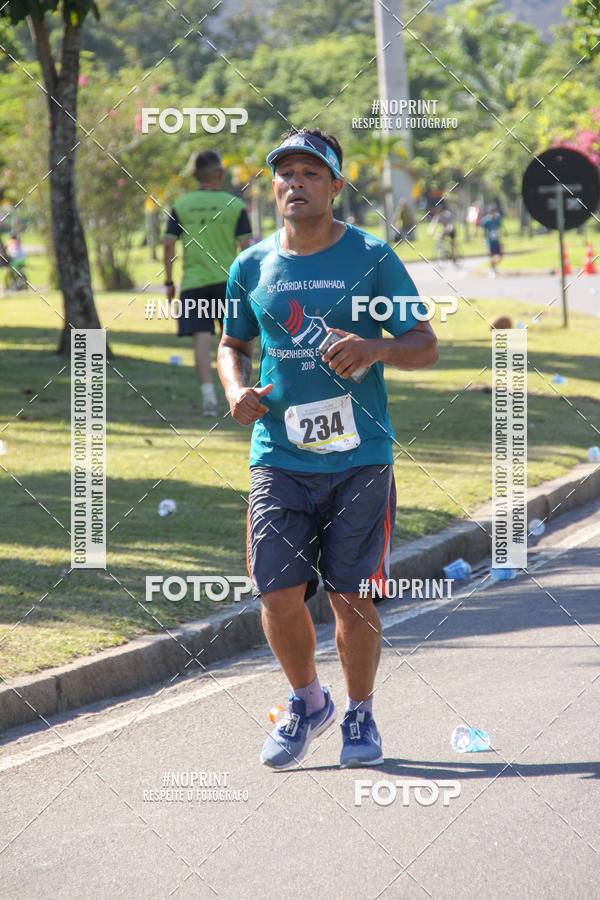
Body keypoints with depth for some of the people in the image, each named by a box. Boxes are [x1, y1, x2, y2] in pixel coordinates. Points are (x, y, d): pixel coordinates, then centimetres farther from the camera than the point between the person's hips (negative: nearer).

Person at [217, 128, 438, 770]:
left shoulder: (372, 258, 0)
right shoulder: (252, 266, 8)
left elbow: (425, 346, 1)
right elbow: (232, 343, 23)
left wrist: (375, 348, -19)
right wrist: (236, 391, 2)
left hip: (359, 455, -2)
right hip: (279, 457, 2)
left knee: (352, 597, 0)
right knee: (279, 595, -6)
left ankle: (360, 716, 22)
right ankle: (307, 703, 21)